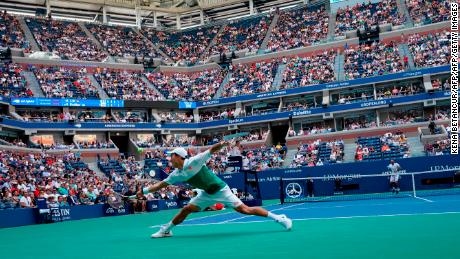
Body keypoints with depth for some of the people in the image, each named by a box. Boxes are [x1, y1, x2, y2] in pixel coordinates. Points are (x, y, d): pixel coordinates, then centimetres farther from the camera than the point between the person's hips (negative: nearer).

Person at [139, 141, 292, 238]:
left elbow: (212, 150, -26)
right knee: (186, 210, 3)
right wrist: (146, 190, 5)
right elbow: (162, 184, 11)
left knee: (245, 210, -13)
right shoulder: (176, 174, 2)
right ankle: (166, 230, 22)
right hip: (207, 193, 7)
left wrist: (220, 144, -46)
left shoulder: (193, 162, -20)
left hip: (220, 190, -7)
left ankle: (279, 218, -8)